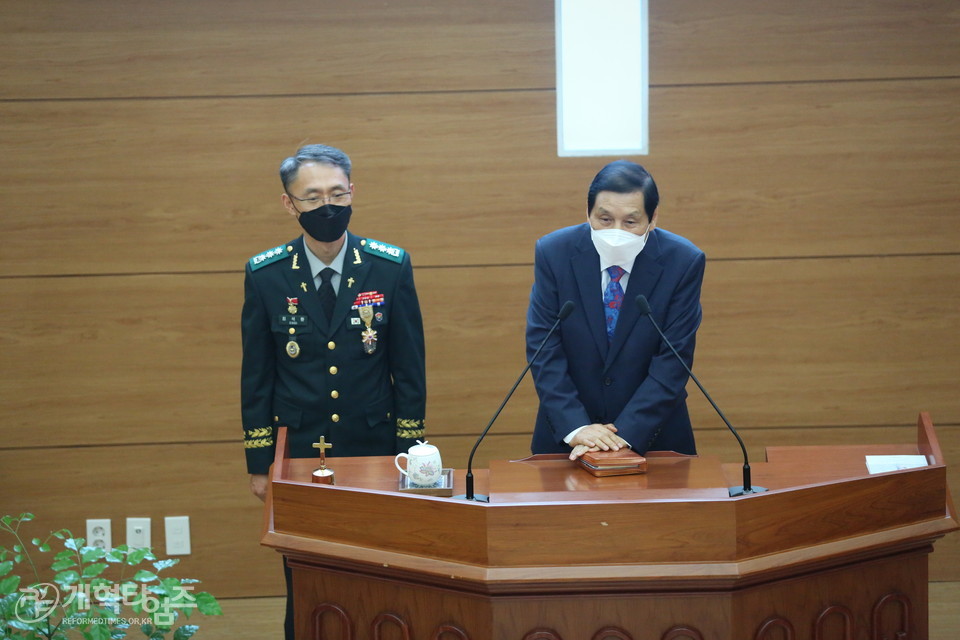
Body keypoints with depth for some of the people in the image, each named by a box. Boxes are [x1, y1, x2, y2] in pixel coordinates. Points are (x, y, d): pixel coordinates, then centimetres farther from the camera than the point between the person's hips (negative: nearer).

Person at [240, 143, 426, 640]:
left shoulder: (391, 267, -1)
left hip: (373, 451, 0)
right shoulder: (265, 275, -1)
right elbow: (256, 375, 4)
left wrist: (409, 450, -1)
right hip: (298, 453, 0)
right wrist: (259, 463, 2)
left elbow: (409, 367, 3)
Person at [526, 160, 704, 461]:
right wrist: (575, 428, -18)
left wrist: (625, 436, -19)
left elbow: (673, 361, -10)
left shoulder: (683, 262, -9)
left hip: (653, 434, 0)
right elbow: (544, 349, -7)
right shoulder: (553, 253, -6)